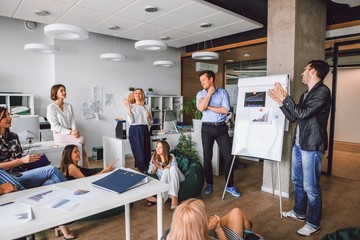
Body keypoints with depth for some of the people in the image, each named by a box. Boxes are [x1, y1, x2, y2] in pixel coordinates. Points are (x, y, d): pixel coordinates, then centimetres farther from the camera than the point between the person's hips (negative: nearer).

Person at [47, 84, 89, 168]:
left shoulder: (69, 106, 12)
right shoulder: (51, 107, -5)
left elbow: (73, 121, 6)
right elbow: (55, 126, -11)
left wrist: (75, 131, -13)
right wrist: (70, 132, -19)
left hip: (70, 132, 5)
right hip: (59, 134, -5)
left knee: (82, 139, -25)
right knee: (82, 140, -25)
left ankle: (85, 168, -16)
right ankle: (85, 168, -12)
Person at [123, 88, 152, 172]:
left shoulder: (147, 107, 10)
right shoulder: (131, 106, -1)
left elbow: (149, 123, 13)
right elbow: (131, 122, -13)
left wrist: (148, 117, -8)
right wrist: (128, 108, -16)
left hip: (144, 131, 4)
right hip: (134, 131, -4)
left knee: (147, 152, 3)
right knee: (139, 152, -5)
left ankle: (146, 171, 18)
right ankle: (141, 171, 11)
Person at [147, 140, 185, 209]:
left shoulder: (171, 157, -3)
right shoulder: (154, 158, 3)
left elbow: (174, 170, -16)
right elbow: (150, 172, 4)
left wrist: (161, 167, -19)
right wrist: (155, 167, -16)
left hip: (176, 180, -1)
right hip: (164, 182, 1)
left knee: (173, 168, -33)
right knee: (166, 170, -31)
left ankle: (174, 197, -40)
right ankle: (162, 198, -39)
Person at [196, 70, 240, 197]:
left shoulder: (223, 92, 1)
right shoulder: (200, 94, 4)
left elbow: (225, 110, -11)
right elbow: (201, 108, -15)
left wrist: (208, 107, -10)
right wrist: (210, 92, -10)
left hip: (221, 127, 0)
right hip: (207, 128, 1)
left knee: (228, 157, 0)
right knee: (207, 158, 7)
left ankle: (229, 186, 15)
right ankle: (209, 184, 23)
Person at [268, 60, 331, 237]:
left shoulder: (322, 91, -13)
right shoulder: (306, 94, 15)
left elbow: (303, 113, -22)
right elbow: (294, 117, 15)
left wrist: (285, 98, -13)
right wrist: (280, 101, 9)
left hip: (312, 146, -9)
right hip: (299, 144, 9)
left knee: (310, 186, 0)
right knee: (298, 181, 19)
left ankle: (313, 223, 17)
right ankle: (299, 212, 36)